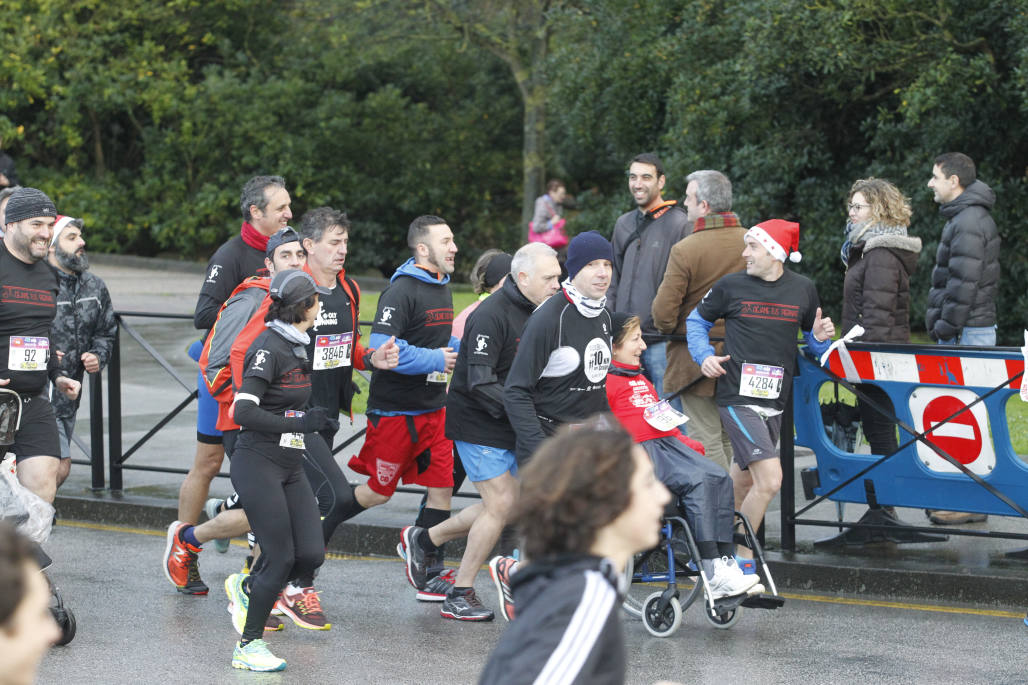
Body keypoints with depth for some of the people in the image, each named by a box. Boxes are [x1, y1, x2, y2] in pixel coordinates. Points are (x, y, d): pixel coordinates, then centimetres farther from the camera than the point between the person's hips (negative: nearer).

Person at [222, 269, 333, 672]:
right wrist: (298, 422, -23)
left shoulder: (298, 347, 12)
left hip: (290, 466, 8)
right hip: (258, 462, -8)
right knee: (280, 558, -8)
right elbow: (242, 412, -23)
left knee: (310, 555, -1)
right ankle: (248, 647, 6)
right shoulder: (269, 348, -15)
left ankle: (245, 587, 25)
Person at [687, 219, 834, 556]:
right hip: (738, 398, -4)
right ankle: (743, 560, -3)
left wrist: (821, 337, -3)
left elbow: (811, 338, 20)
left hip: (774, 401, 4)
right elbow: (697, 320, 14)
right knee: (770, 480, -16)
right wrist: (704, 356, -3)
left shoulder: (803, 289, 7)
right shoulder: (731, 286, -1)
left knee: (743, 483, 15)